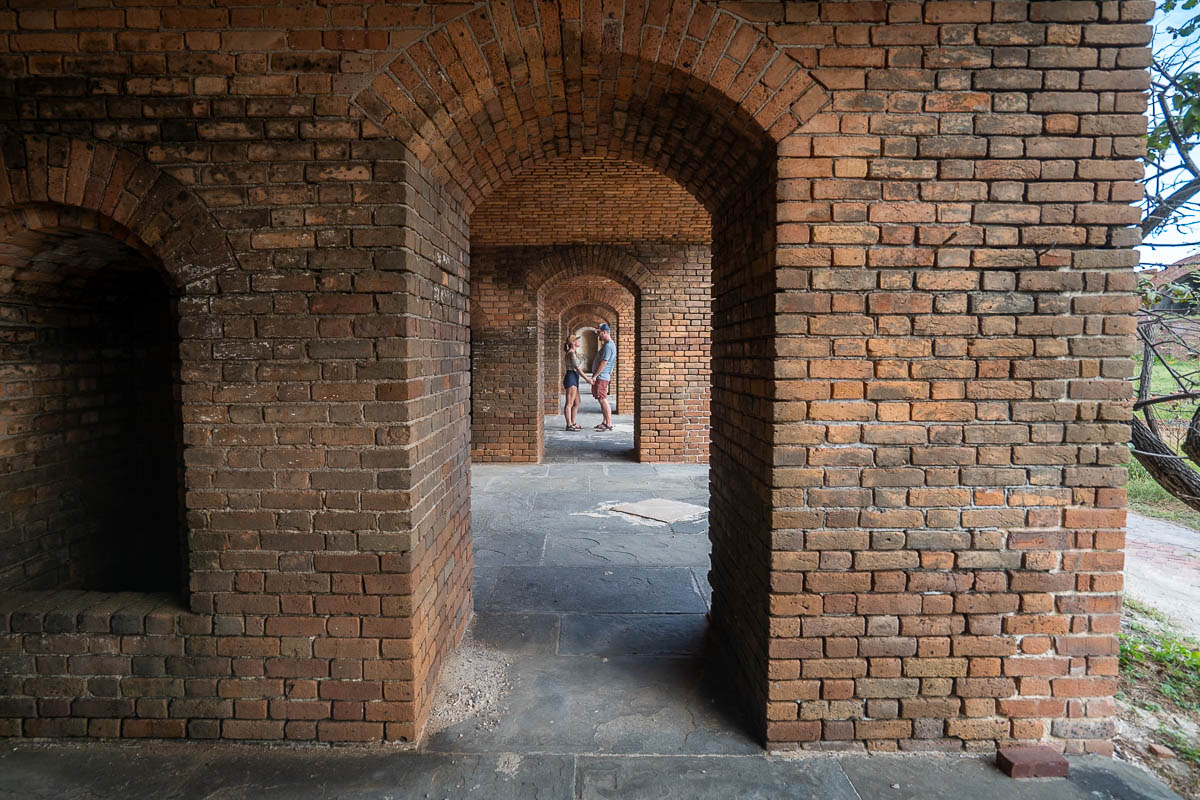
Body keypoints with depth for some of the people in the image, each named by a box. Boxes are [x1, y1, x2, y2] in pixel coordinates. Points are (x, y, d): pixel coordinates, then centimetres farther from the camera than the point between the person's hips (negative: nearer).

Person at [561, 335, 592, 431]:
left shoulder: (574, 353, 18)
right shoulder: (571, 353, -13)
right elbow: (577, 368, -15)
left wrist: (587, 376, 21)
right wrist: (586, 379, -13)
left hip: (574, 379, 11)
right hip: (571, 378, -11)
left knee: (577, 402, 14)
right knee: (569, 403, -7)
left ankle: (572, 423, 19)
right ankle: (569, 425, -6)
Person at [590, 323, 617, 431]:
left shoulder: (608, 346, -16)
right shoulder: (609, 344, 17)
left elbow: (604, 363, -21)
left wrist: (595, 376, -20)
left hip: (601, 377, -11)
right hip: (600, 377, 11)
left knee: (603, 400, -10)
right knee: (602, 401, 13)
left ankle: (609, 424, -9)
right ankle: (605, 422, 18)